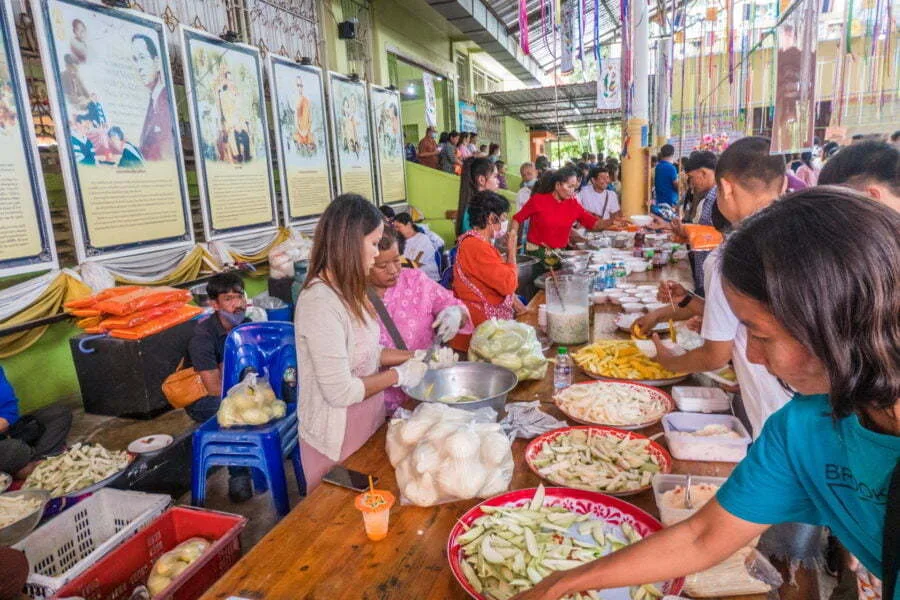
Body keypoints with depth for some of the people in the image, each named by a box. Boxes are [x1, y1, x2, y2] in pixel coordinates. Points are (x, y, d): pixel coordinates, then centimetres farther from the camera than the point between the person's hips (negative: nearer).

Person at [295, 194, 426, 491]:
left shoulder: (345, 291, 2)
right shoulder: (321, 302, -27)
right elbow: (340, 391, -26)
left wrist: (416, 356, 2)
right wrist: (399, 375, -16)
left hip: (366, 424, 8)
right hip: (337, 439, -8)